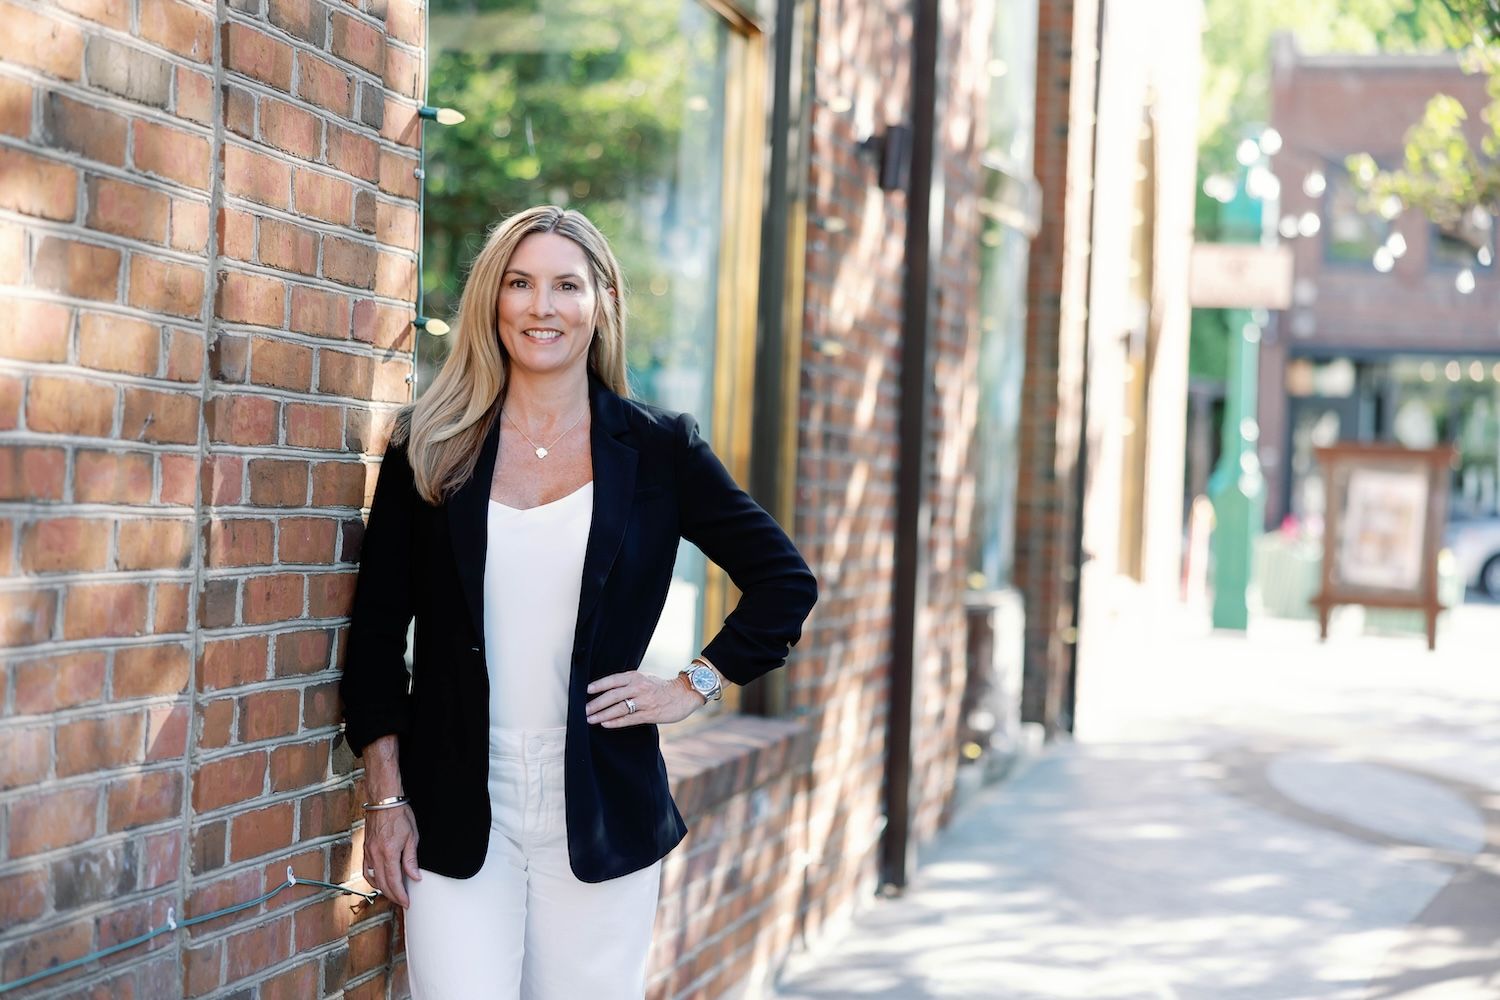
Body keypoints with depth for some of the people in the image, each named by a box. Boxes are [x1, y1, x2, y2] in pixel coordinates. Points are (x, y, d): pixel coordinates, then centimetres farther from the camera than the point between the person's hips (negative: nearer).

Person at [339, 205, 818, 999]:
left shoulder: (657, 449, 2)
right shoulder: (430, 448, 3)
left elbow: (786, 583, 9)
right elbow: (378, 629, 4)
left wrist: (694, 686, 0)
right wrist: (385, 796, 0)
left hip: (600, 813, 0)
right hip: (456, 814, 0)